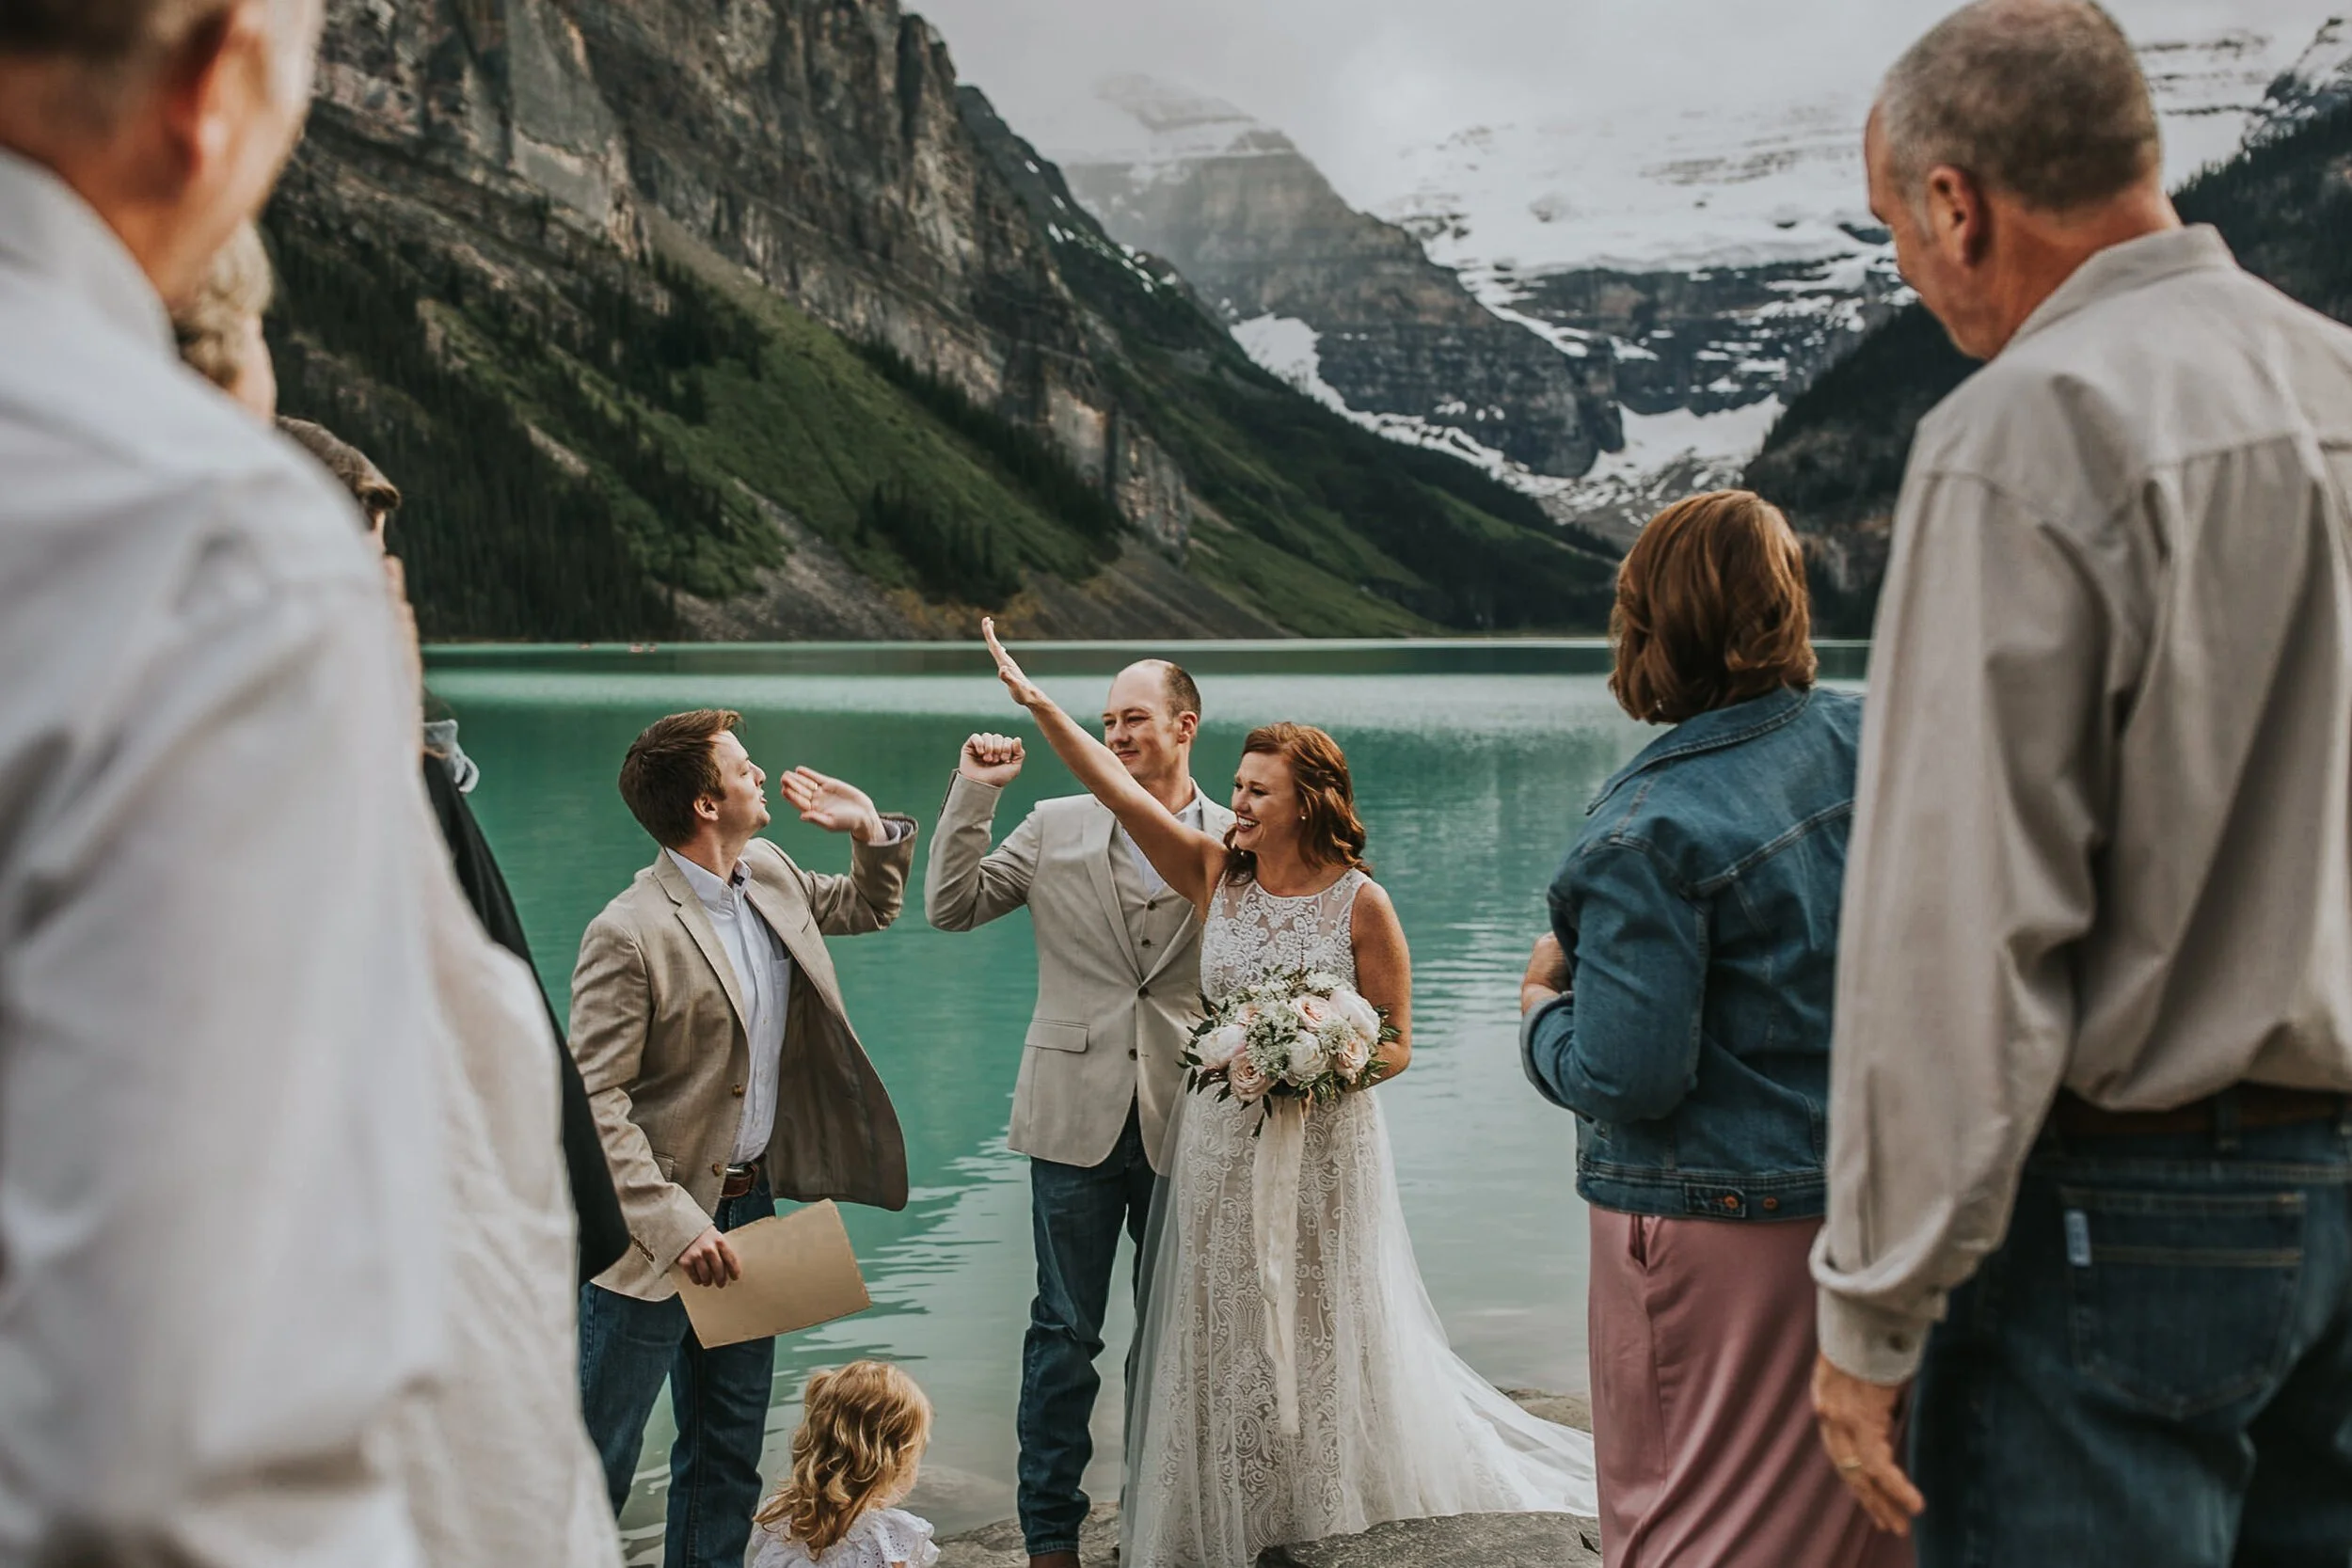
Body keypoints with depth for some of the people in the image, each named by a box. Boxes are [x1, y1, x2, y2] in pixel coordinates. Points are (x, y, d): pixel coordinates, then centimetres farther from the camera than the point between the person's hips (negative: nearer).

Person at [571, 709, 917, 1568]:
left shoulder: (770, 874, 4)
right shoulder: (629, 934, -21)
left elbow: (867, 909, 23)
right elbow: (595, 1101, -21)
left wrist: (873, 833, 3)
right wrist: (675, 1225, -27)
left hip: (751, 1203, 8)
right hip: (658, 1225, -8)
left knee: (729, 1451, 18)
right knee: (596, 1461, 4)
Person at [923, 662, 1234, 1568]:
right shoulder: (1056, 827, 4)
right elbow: (950, 907, 2)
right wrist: (973, 794, -4)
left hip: (1187, 1122, 0)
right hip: (1078, 1119, 0)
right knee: (1065, 1331, 7)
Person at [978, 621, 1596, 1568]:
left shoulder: (1360, 903, -10)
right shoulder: (1214, 874, 0)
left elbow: (1395, 1044, -5)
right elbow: (1120, 790, -6)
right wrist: (1036, 700, -12)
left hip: (1322, 1147, -3)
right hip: (1219, 1146, 3)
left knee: (1323, 1334, 8)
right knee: (1223, 1337, 11)